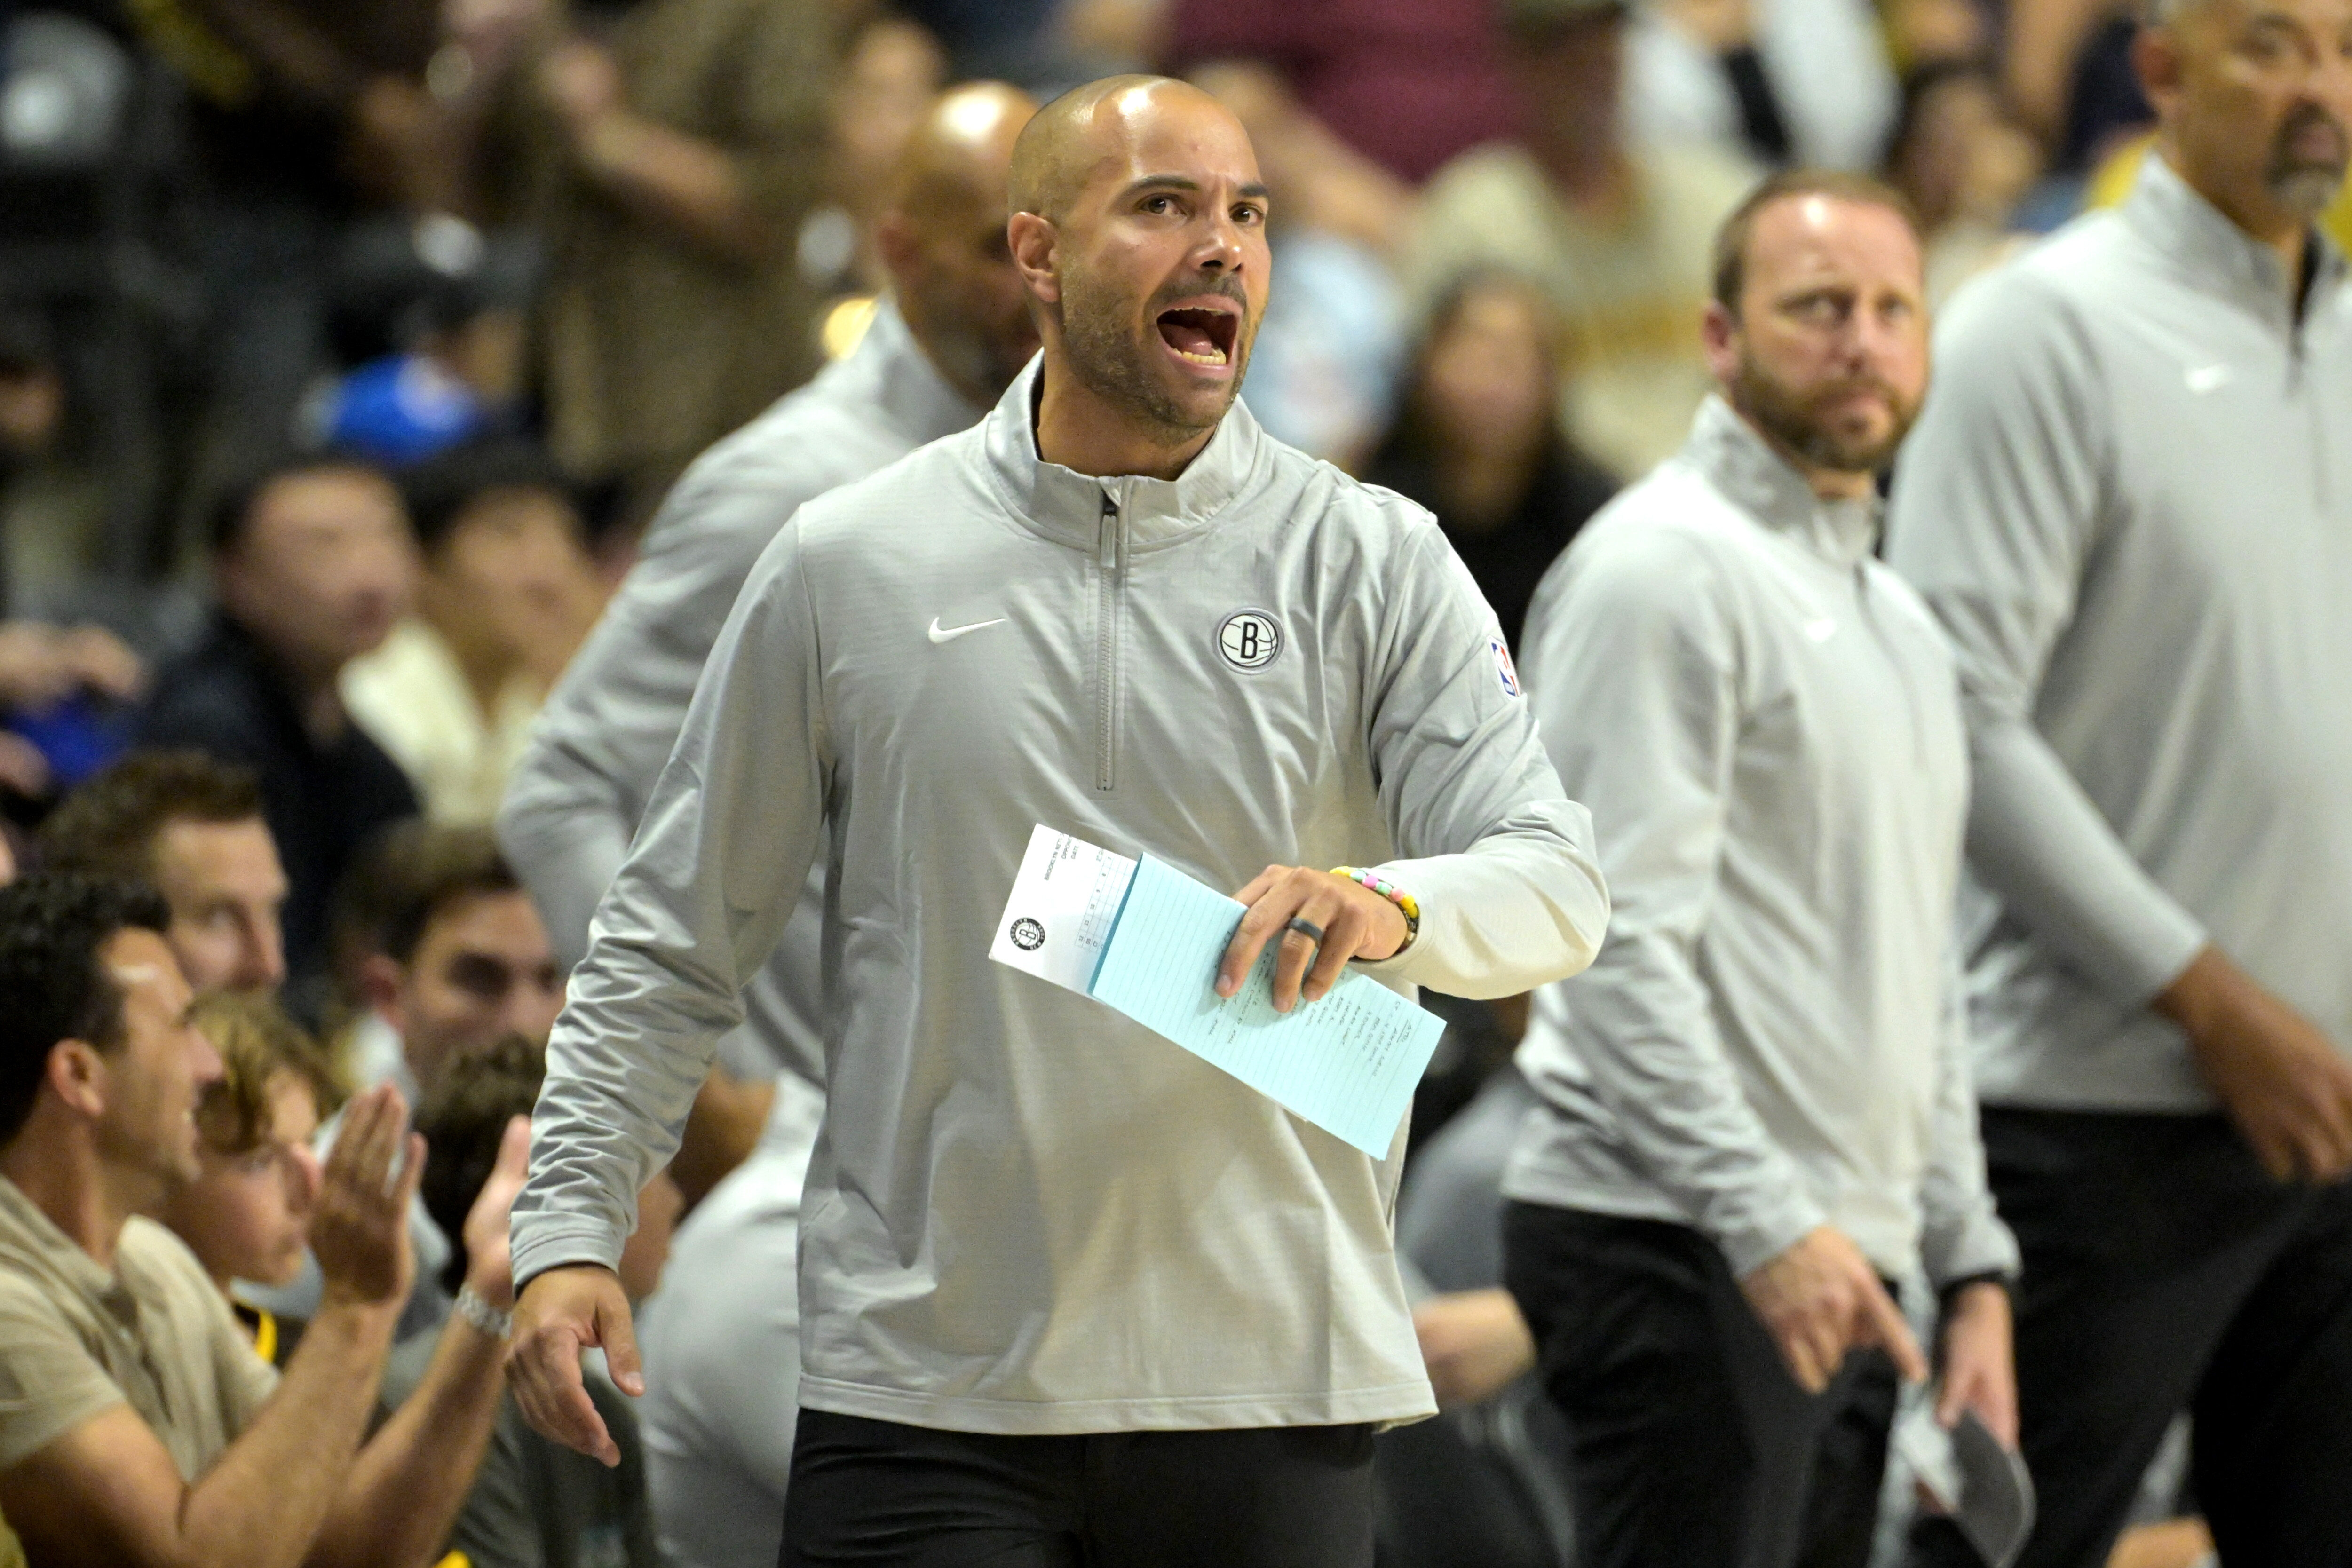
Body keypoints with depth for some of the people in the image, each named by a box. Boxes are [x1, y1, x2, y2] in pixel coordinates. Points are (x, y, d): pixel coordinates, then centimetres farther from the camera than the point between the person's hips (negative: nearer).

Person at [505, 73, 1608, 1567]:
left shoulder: (1372, 562, 4)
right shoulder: (851, 565, 5)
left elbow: (1557, 886, -5)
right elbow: (674, 940, 11)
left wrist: (1393, 907, -27)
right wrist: (571, 1231, 2)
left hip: (1273, 1382, 1)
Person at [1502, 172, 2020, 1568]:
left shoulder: (1896, 616, 22)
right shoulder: (1665, 570, -8)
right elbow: (1621, 936, -17)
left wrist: (1973, 1268, 18)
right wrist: (1768, 1221, -25)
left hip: (1836, 1262, 9)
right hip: (1683, 1245, -9)